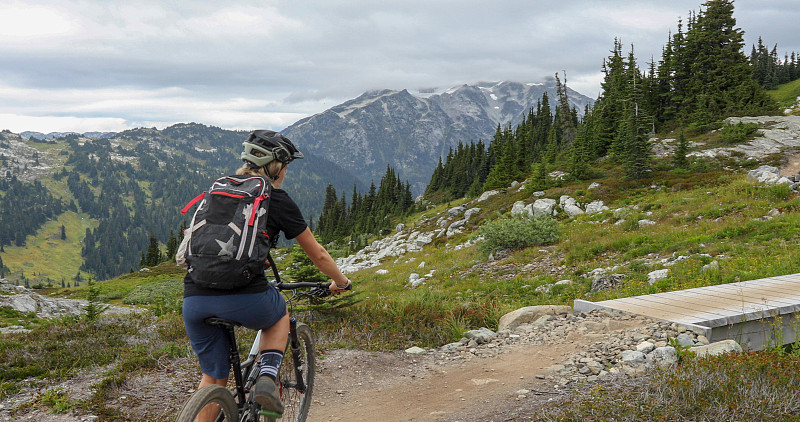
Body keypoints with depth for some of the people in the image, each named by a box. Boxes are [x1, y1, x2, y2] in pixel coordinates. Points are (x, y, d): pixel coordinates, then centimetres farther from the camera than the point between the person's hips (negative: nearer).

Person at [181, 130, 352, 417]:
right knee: (280, 313, 31)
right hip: (244, 300, -4)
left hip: (194, 299, 4)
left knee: (213, 378, 22)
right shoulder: (277, 199, 8)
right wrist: (341, 282, 34)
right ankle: (267, 378, 10)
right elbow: (318, 255, 16)